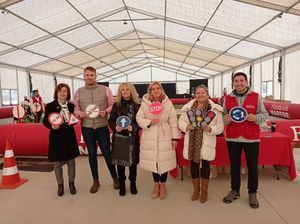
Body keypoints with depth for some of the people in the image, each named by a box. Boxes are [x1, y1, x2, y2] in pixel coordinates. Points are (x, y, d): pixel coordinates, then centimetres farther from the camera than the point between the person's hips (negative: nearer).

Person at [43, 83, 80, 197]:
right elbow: (45, 121, -3)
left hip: (69, 136, 3)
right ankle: (60, 185, 27)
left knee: (71, 162, 11)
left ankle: (71, 183, 29)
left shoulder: (71, 105, 4)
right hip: (56, 137, -2)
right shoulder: (50, 106, -5)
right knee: (57, 163, 8)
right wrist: (52, 126, -21)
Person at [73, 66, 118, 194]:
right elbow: (75, 108, 7)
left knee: (107, 153, 5)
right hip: (86, 128, 2)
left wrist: (106, 112, -19)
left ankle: (115, 178, 27)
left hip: (102, 127, -2)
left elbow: (112, 105, 0)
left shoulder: (105, 89, -3)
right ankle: (95, 181, 29)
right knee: (92, 154, 12)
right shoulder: (79, 92, 4)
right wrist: (79, 113, -15)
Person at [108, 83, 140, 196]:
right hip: (119, 137, 1)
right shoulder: (116, 105, 4)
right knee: (120, 161, 8)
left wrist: (133, 127, -18)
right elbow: (111, 120, 5)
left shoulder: (137, 106, -1)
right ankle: (122, 184, 27)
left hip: (132, 138, -1)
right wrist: (115, 127, -14)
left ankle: (133, 183, 29)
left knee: (133, 161, 7)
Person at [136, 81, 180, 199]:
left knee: (164, 161, 6)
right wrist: (150, 122, -17)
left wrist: (175, 138, -2)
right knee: (153, 161, 11)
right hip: (150, 138, 1)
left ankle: (162, 185, 30)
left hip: (165, 137, -1)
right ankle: (156, 184, 33)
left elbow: (173, 121, -1)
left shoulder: (168, 103, -2)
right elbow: (139, 118, 1)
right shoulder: (145, 103, -1)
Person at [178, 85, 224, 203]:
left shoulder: (215, 108, -3)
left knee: (205, 164, 7)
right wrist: (186, 126, -13)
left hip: (206, 142, -2)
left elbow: (220, 126, -4)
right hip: (192, 141, 2)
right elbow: (181, 121, 7)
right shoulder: (188, 107, 4)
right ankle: (196, 189, 30)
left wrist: (210, 129, -21)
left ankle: (204, 190, 27)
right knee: (194, 164, 11)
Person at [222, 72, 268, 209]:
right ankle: (235, 191, 29)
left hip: (251, 138, -1)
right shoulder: (227, 98, 5)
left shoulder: (256, 97, 1)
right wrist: (226, 119, -12)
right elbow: (223, 117, 11)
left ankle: (252, 193, 27)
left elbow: (264, 115, 4)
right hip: (232, 138, 2)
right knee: (234, 166, 12)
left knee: (252, 167, 9)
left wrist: (255, 118, -16)